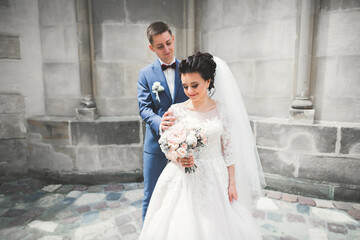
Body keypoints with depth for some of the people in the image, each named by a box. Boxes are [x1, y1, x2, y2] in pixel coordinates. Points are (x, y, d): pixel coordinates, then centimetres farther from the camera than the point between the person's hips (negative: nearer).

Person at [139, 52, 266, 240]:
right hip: (183, 181, 0)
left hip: (215, 180, 1)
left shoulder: (222, 110, -4)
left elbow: (229, 149, 0)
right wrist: (178, 158, -20)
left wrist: (232, 183, 0)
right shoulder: (176, 110, -5)